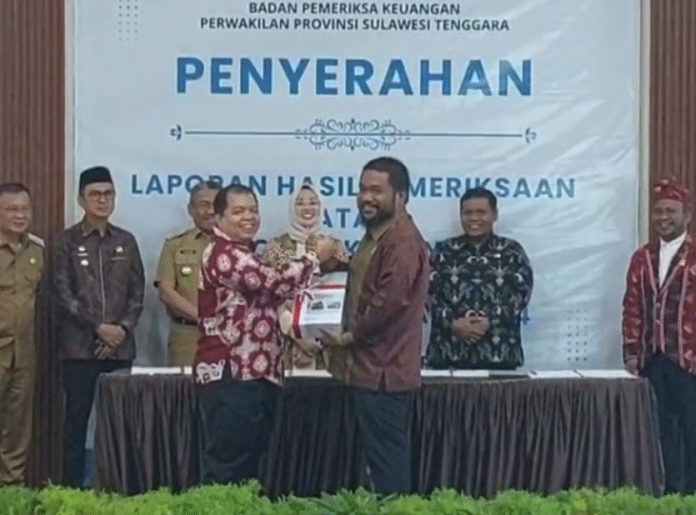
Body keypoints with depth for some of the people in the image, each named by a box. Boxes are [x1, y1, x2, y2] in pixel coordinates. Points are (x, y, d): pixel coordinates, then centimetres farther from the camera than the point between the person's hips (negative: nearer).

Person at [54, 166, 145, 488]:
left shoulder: (126, 241, 11)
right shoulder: (67, 241, 2)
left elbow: (137, 293, 10)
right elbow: (63, 294, -4)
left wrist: (123, 329, -6)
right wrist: (98, 327, -11)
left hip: (120, 347, 3)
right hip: (79, 346, -2)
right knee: (77, 419, 0)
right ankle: (72, 486, 6)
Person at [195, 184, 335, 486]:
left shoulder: (246, 255, 21)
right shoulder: (224, 254, -13)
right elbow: (276, 284, -20)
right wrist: (315, 257, -8)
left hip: (256, 373, 10)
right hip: (230, 375, -10)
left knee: (251, 462, 13)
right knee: (228, 466, -8)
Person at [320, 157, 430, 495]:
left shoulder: (402, 240, -17)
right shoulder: (377, 235, 17)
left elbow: (389, 302, -23)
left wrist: (348, 337, -12)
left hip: (383, 371, -10)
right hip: (372, 367, 10)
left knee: (386, 461, -4)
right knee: (381, 457, 15)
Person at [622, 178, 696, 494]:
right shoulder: (642, 258, 10)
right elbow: (632, 308, 11)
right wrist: (631, 351, 6)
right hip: (652, 359, 5)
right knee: (663, 427, 11)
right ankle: (670, 490, 19)